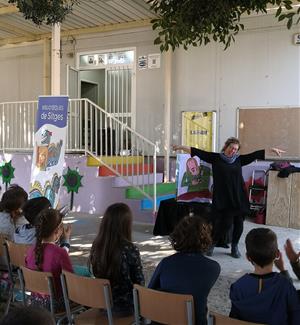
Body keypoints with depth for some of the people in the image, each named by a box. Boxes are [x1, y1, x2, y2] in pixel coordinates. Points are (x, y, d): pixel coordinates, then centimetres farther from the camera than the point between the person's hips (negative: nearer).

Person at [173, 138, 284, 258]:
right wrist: (181, 147, -4)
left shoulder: (239, 160, 9)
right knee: (226, 223, -9)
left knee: (239, 223, 3)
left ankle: (234, 246, 23)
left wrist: (272, 149, 8)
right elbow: (199, 152, -1)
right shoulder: (215, 158, 3)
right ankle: (212, 243, 13)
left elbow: (255, 154, 10)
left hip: (238, 198, 4)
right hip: (222, 198, -3)